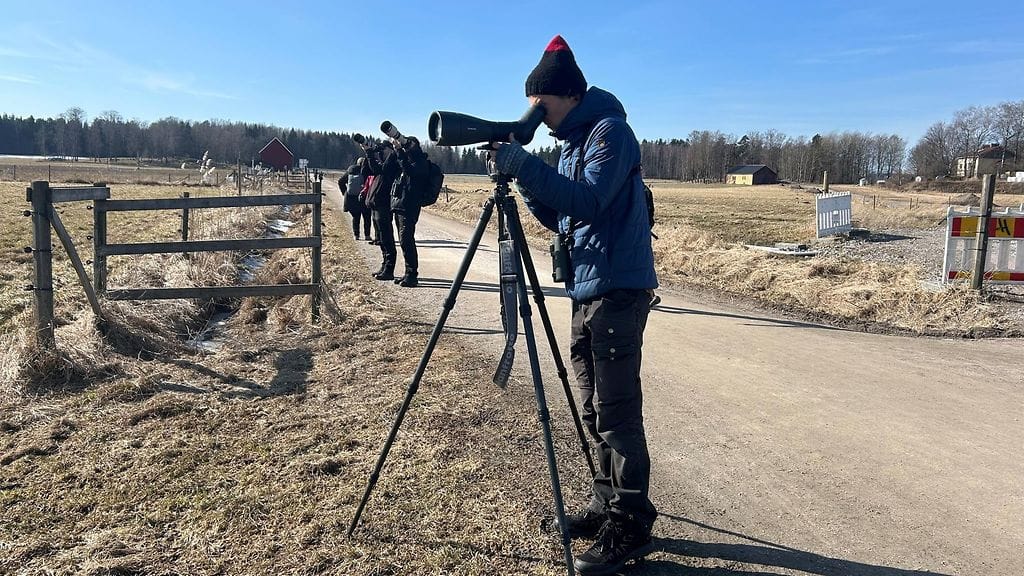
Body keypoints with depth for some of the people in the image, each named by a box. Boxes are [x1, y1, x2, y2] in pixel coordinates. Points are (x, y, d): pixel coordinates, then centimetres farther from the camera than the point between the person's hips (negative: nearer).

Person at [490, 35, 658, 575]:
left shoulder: (610, 130, -9)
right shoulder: (571, 143, 18)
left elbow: (588, 202, -23)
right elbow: (556, 217, 16)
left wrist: (524, 164, -24)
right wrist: (521, 175, 2)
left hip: (617, 291, -9)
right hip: (586, 292, 9)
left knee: (617, 414, -7)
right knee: (596, 411, 13)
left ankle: (631, 527, 3)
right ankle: (606, 506, 25)